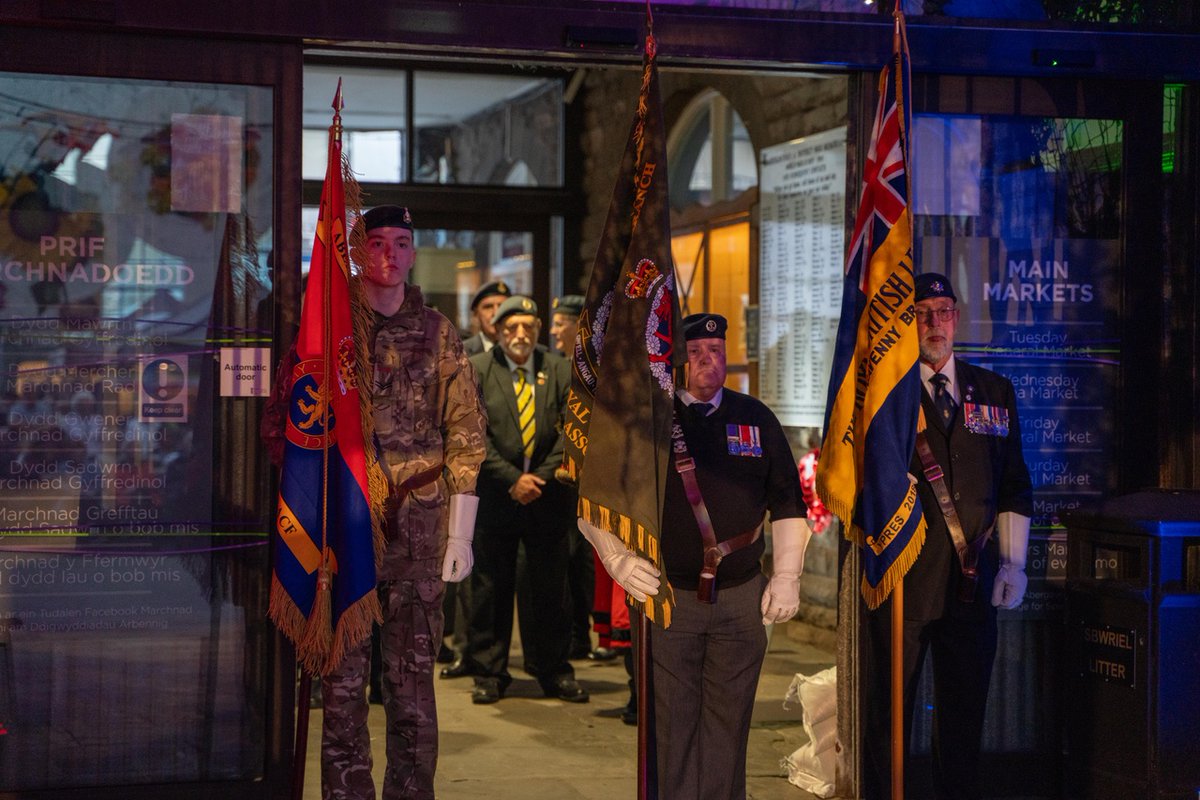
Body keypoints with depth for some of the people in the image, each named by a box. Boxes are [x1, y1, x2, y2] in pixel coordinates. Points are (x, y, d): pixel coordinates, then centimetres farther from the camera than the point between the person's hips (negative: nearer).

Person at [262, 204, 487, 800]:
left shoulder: (437, 334, 9)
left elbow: (465, 434, 7)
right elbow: (281, 423, 8)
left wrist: (460, 532, 1)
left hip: (418, 527, 1)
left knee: (412, 674, 4)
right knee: (343, 677, 0)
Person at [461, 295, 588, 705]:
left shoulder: (560, 370, 6)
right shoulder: (476, 370, 1)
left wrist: (542, 476, -10)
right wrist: (512, 479, -12)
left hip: (548, 495, 2)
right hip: (495, 495, -1)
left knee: (551, 587, 7)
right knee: (490, 588, 3)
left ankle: (554, 671, 17)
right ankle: (489, 673, 12)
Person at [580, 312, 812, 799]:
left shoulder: (755, 419, 9)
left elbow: (788, 503, 15)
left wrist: (787, 577, 7)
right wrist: (619, 561, -8)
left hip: (743, 597, 2)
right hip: (667, 595, -2)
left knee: (728, 724, 7)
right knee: (673, 727, 0)